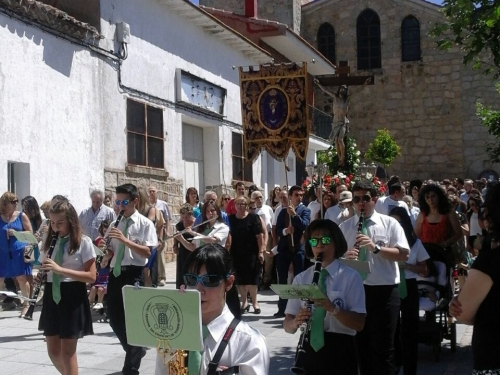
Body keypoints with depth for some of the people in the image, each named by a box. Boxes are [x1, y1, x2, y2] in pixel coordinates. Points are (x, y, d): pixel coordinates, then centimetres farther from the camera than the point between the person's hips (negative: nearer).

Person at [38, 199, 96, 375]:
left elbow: (91, 276, -14)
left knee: (67, 352, 1)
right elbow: (44, 269, 16)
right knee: (53, 351, 11)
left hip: (73, 297, -6)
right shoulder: (49, 241, 8)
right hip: (52, 296, 6)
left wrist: (60, 269, -22)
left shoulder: (83, 242, -8)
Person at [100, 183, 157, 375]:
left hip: (134, 274, -6)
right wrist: (105, 258, -7)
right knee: (115, 318, 10)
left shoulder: (145, 224, -3)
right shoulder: (115, 224, 13)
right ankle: (135, 350, 36)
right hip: (116, 273, 6)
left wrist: (125, 239, -21)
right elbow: (111, 249, 15)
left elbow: (147, 252, -12)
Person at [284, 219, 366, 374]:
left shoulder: (351, 277, -3)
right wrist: (295, 322, -20)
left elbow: (359, 323, -10)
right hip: (310, 351, 3)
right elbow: (287, 325, 2)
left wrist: (333, 308, -26)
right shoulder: (301, 278, 6)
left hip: (340, 351, -3)